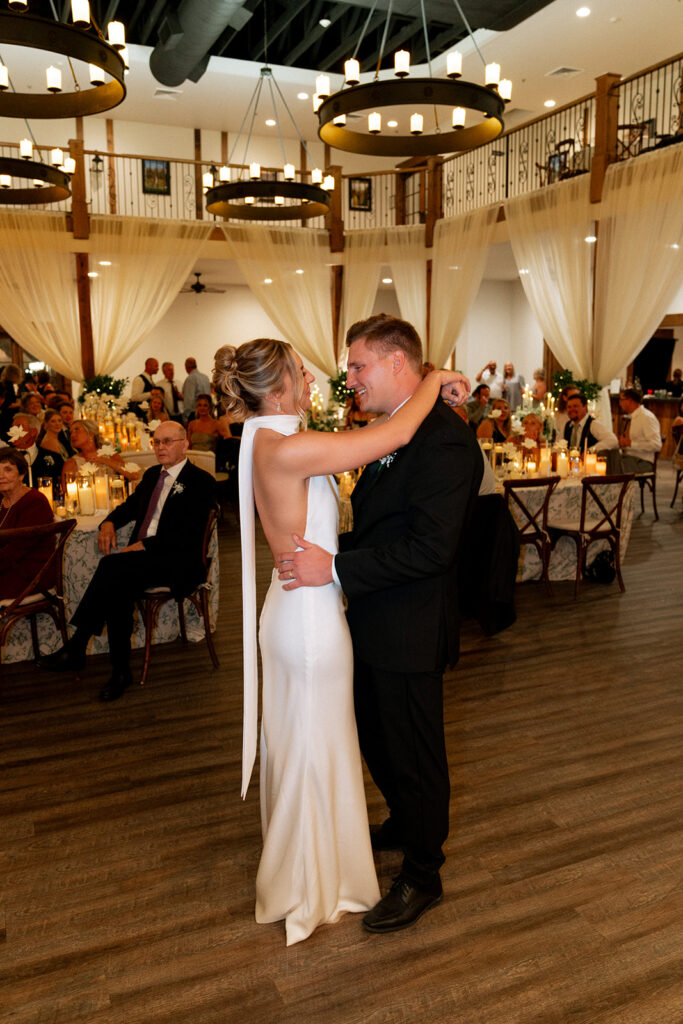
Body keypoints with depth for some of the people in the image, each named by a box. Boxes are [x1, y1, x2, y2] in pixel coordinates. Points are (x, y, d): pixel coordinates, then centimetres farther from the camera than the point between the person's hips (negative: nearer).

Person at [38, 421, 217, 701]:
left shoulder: (201, 481, -4)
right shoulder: (152, 474, 21)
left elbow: (189, 534, -15)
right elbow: (131, 505, 31)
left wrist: (145, 545, -21)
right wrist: (109, 523, 7)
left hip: (176, 562, -6)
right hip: (141, 555, 7)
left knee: (112, 566, -29)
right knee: (117, 589, -26)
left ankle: (76, 648, -19)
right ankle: (120, 672, -18)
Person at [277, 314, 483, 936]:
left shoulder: (445, 439, -22)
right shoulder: (390, 430, 9)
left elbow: (430, 547, -28)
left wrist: (336, 567, -26)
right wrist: (324, 553, 3)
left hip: (409, 629, -9)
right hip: (374, 623, 9)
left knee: (414, 754, 10)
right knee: (377, 739, 26)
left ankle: (422, 875, 33)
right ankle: (405, 825, 52)